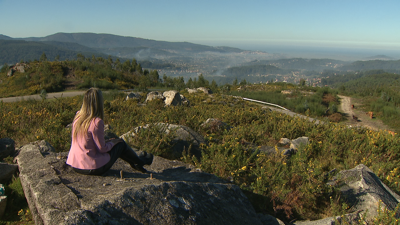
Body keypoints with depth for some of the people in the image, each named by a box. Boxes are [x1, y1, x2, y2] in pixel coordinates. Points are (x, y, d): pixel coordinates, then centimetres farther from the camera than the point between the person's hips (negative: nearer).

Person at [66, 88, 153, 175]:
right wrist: (112, 143, 3)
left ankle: (134, 163, 41)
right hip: (93, 168, -7)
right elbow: (102, 149, -18)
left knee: (114, 141, 23)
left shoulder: (78, 116, -1)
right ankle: (139, 162, 37)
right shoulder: (97, 122, -25)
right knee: (120, 143, 11)